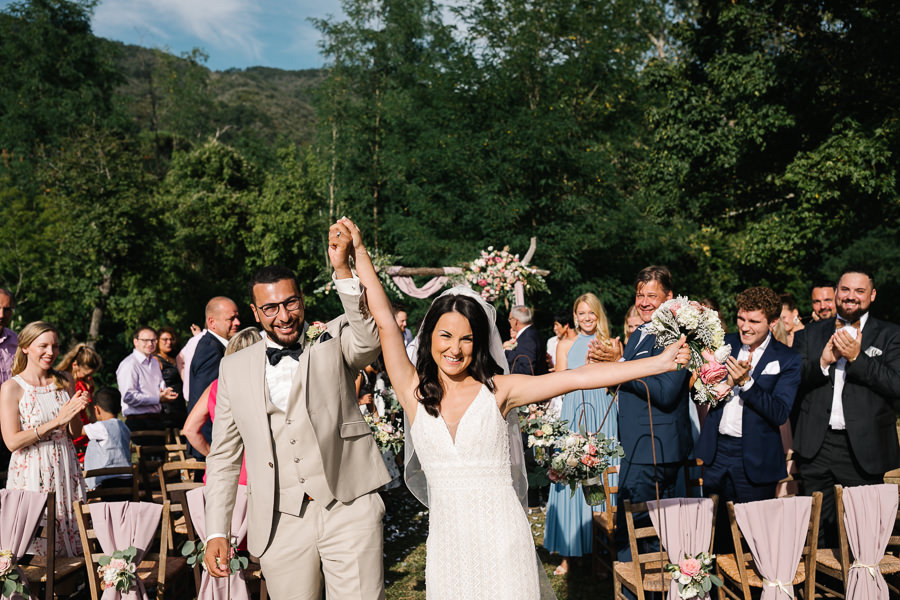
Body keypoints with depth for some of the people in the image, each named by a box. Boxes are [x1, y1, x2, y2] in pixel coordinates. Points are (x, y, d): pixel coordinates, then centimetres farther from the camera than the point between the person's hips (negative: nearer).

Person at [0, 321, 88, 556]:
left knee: (73, 540, 5)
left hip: (65, 469, 4)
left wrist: (75, 411, -12)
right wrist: (55, 422, -20)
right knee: (36, 549, -1)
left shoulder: (65, 382, 6)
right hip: (31, 472, -4)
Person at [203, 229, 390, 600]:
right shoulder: (235, 368, 11)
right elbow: (223, 457, 13)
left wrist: (342, 269, -29)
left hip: (348, 510, -2)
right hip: (281, 523, 3)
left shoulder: (333, 341, 4)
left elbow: (368, 341, -21)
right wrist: (216, 533, 7)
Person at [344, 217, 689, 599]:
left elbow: (577, 378, -6)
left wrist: (659, 363, -9)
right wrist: (359, 252, -1)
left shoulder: (497, 390, -2)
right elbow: (385, 321, -1)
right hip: (446, 540, 2)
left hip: (501, 541, -1)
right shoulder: (414, 391, 1)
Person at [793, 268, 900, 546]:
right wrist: (822, 363, -12)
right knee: (821, 529, 10)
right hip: (816, 446, 2)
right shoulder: (812, 333, 11)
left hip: (862, 449, -2)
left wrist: (857, 357, -16)